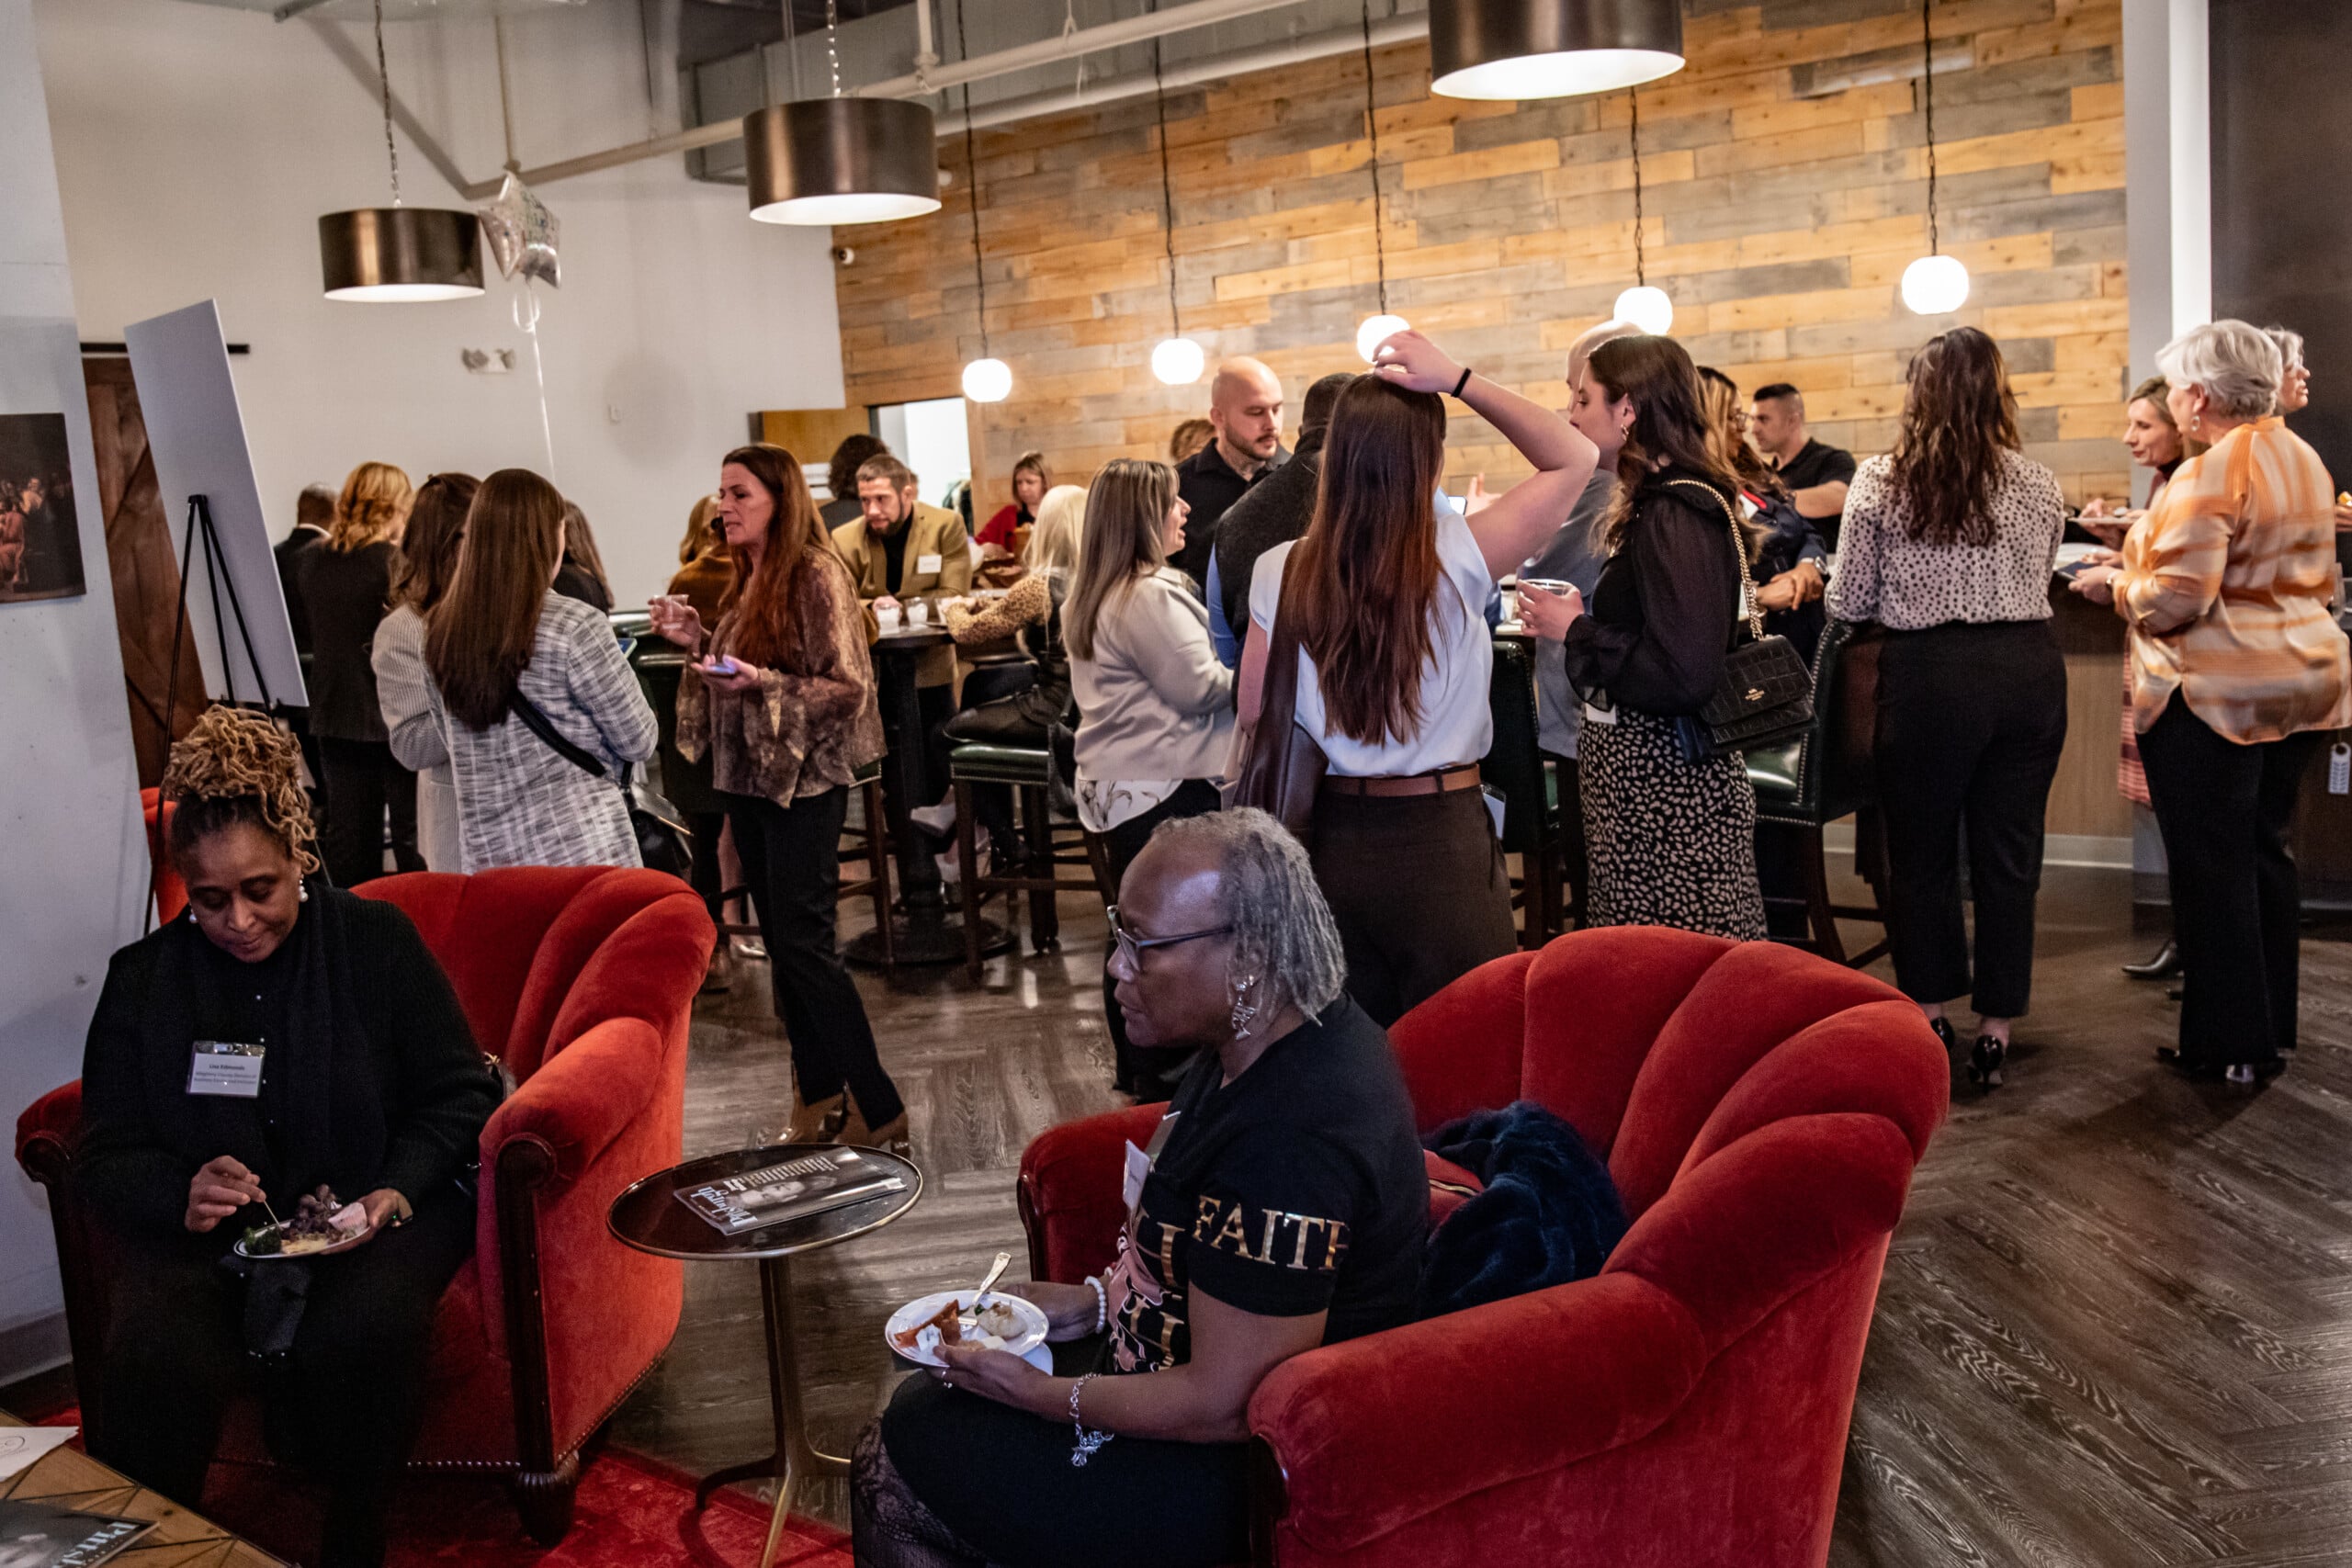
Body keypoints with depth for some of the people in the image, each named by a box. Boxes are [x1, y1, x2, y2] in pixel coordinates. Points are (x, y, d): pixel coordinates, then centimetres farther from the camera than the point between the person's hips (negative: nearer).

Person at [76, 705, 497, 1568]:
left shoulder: (377, 939, 2)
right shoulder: (143, 978, 8)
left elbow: (458, 1092, 3)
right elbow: (105, 1155, 7)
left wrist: (397, 1191, -14)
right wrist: (181, 1196, -15)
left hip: (371, 1208, -1)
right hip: (200, 1231, 2)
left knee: (362, 1331, -32)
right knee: (153, 1357, -30)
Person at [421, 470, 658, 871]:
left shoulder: (439, 632, 5)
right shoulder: (574, 626, -13)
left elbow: (456, 744, 16)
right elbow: (639, 743, -4)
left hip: (483, 853, 6)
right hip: (580, 849, -6)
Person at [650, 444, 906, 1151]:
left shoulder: (816, 576, -13)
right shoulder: (748, 582, 12)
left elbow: (849, 688, -16)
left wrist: (761, 682, -27)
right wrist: (699, 640, 5)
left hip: (803, 781, -8)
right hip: (749, 777, 8)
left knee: (802, 943, -10)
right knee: (781, 940, 11)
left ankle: (883, 1113, -2)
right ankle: (820, 1098, 22)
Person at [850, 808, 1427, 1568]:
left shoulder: (1290, 1142, -33)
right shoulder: (1261, 1040, -1)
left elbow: (1220, 1405, -27)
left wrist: (1042, 1393, -15)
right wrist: (1093, 1301, 6)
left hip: (1234, 1473, -10)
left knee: (892, 1472, -4)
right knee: (926, 1397, 19)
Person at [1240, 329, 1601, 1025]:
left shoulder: (1279, 575, -5)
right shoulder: (1458, 559, -12)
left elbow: (1255, 721, 3)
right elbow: (1574, 457, 1)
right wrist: (1458, 380, -4)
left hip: (1332, 841, 3)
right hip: (1443, 839, -3)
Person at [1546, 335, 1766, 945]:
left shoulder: (1675, 515, -16)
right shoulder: (1658, 503, 13)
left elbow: (1683, 676, -24)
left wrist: (1578, 631, -13)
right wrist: (1584, 617, 9)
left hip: (1663, 784, -10)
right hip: (1646, 769, 10)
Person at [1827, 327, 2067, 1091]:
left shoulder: (1880, 482, -5)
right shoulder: (2038, 485, 1)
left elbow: (1848, 603, -2)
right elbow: (2039, 582, 12)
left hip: (1929, 675, -2)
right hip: (2029, 669, 2)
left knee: (1921, 854, 13)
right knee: (2008, 855, 9)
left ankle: (1929, 1013, 21)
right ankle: (1995, 1029, 16)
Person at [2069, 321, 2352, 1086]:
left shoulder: (2207, 474, -18)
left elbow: (2175, 598, -22)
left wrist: (2115, 583, -3)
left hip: (2218, 695, -9)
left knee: (2211, 865, 1)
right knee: (2265, 853, 16)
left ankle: (2229, 1045, 8)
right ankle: (2271, 1029, 25)